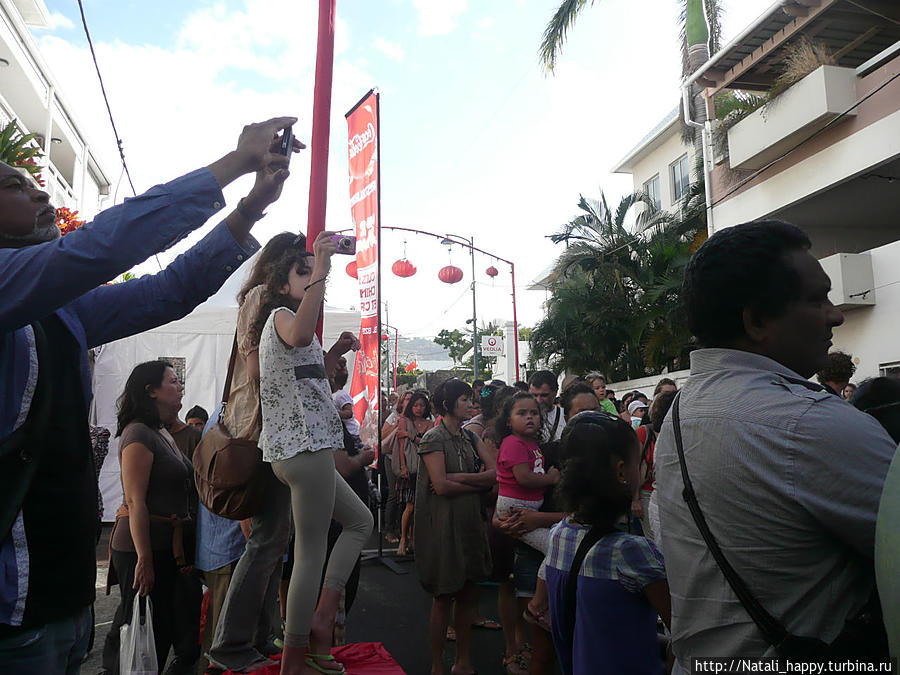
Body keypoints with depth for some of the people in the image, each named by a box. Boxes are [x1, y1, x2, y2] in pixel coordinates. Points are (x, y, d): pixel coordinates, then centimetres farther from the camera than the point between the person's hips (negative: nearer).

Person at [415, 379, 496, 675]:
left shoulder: (471, 437, 11)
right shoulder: (433, 438, -9)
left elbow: (493, 473, -1)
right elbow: (440, 486, -19)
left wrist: (457, 477, -13)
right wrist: (478, 481, -8)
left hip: (469, 522, 6)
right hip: (443, 524, -6)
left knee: (468, 595, 12)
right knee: (443, 598, 3)